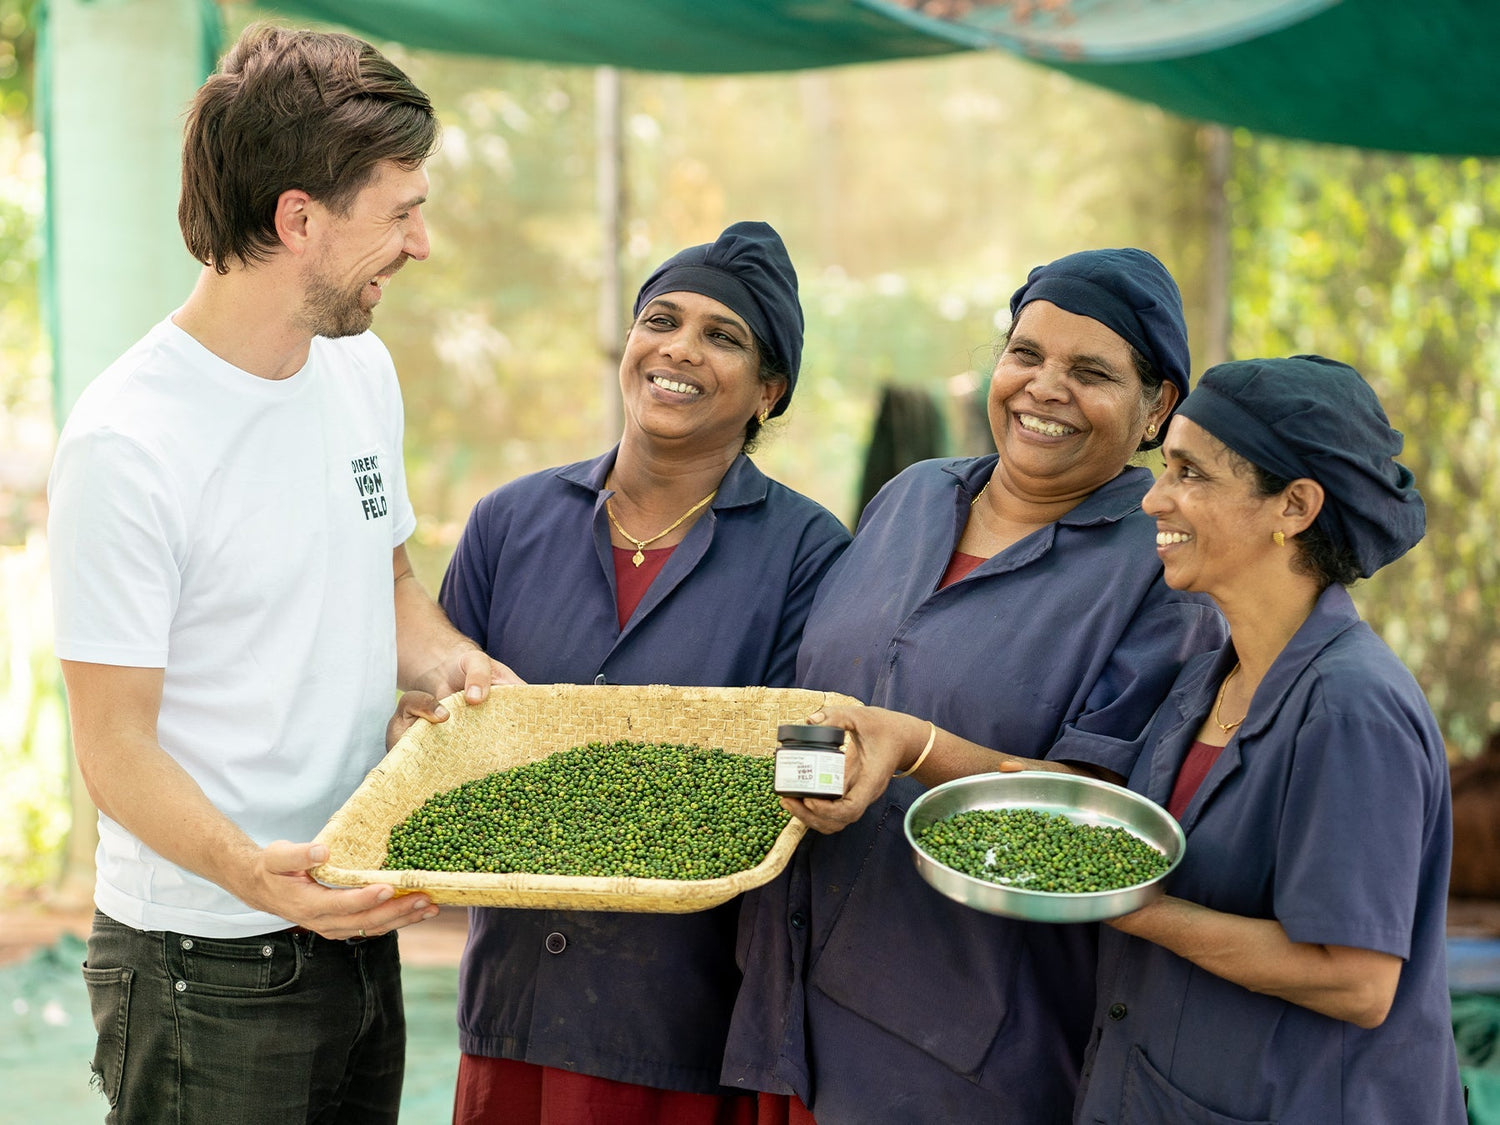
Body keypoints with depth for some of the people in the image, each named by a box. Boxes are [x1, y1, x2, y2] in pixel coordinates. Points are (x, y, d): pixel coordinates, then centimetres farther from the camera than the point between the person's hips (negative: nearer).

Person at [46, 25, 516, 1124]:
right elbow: (115, 741, -18)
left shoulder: (362, 369, 5)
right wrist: (251, 870, -34)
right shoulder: (125, 444, -20)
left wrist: (450, 661, -2)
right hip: (204, 966, -7)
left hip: (358, 923, 7)